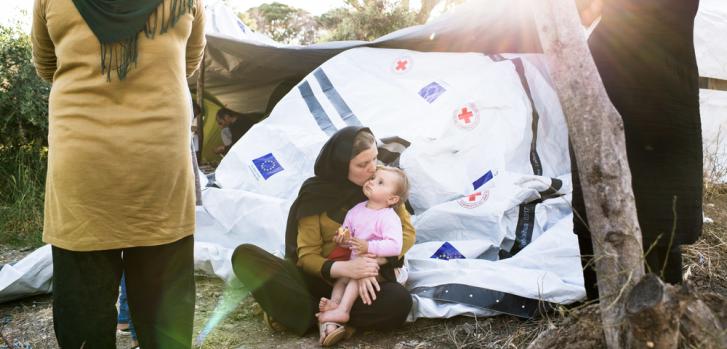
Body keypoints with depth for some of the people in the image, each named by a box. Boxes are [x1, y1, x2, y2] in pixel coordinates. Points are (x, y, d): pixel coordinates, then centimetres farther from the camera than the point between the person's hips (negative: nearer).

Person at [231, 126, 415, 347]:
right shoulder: (315, 194, -8)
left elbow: (407, 231, -5)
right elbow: (307, 256, -9)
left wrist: (373, 264, -23)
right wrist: (343, 268, -29)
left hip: (363, 283, 0)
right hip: (321, 278, 0)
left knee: (399, 301, -34)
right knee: (245, 255, -20)